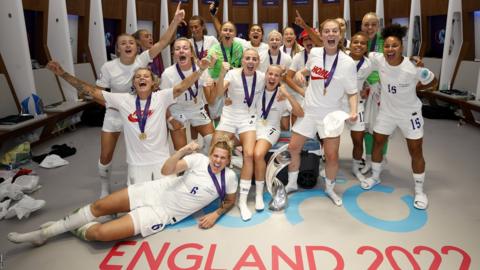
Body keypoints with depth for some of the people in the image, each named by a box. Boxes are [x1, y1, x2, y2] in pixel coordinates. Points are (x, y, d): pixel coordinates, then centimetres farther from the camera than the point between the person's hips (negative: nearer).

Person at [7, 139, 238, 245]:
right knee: (98, 206, 4)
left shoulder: (229, 177, -6)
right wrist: (183, 150, -34)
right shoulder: (199, 160, -7)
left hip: (164, 213, -2)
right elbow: (166, 170, -18)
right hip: (157, 192, 2)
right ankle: (44, 233, 26)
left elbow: (230, 200, 12)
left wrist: (215, 214, -6)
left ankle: (83, 231, 22)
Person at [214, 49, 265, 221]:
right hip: (229, 118, 0)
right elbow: (219, 93, -28)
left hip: (248, 120, 0)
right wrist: (222, 73, -41)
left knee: (249, 154, -22)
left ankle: (243, 201, -11)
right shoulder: (233, 74, -11)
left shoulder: (262, 77, -4)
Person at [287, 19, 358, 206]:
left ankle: (329, 189, 27)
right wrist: (300, 73, -2)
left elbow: (352, 92, -6)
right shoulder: (314, 53, -2)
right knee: (293, 148, 6)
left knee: (332, 156, -2)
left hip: (331, 114, -3)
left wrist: (353, 111, -23)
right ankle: (291, 184, 30)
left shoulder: (347, 62, -12)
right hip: (308, 110, 3)